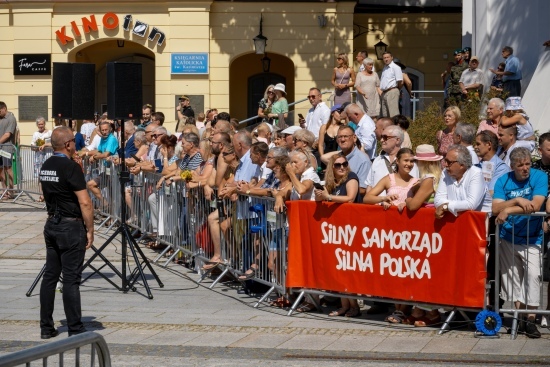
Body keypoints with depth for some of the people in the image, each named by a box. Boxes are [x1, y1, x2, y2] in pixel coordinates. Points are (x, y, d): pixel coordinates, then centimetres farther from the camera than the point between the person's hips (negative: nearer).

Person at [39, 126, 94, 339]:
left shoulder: (46, 166, 8)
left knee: (50, 276, 9)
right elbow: (84, 203, -18)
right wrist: (90, 230, -11)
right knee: (71, 279, -5)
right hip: (71, 227, -7)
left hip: (51, 225, 8)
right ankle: (76, 330, -2)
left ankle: (46, 328, 12)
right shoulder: (71, 167, -16)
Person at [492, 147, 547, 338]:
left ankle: (531, 320, -13)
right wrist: (517, 201, -25)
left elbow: (536, 205, -21)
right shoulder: (503, 181, -2)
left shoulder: (539, 177, -9)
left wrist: (509, 210, -22)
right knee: (513, 278, 7)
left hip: (531, 238, -3)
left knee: (532, 274, -17)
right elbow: (495, 208, -11)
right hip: (508, 237, 3)